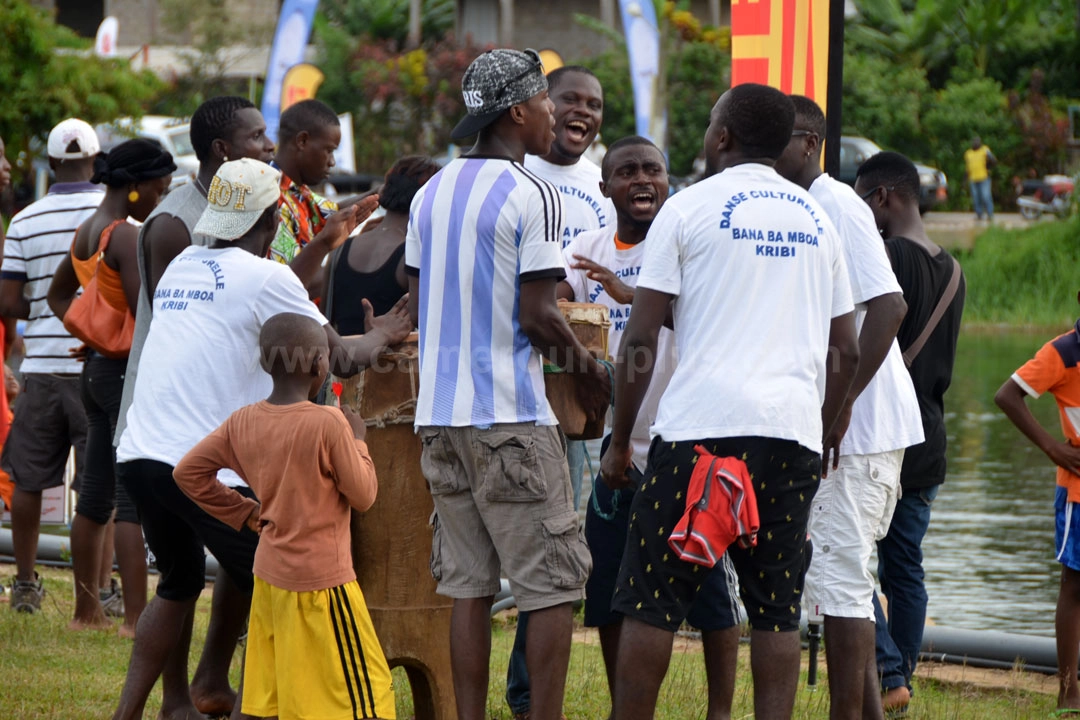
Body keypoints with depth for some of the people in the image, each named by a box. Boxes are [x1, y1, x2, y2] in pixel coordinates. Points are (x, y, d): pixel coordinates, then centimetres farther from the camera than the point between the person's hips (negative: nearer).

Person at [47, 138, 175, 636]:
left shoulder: (86, 233, 12)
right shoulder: (126, 237, -17)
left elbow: (58, 294, 26)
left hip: (99, 367, 9)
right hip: (132, 371, -9)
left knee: (95, 495, 14)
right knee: (136, 499, -8)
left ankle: (86, 610, 20)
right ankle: (135, 617, -9)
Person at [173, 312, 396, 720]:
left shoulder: (242, 422, 1)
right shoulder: (328, 424, -18)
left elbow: (188, 472, 8)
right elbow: (363, 495, -9)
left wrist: (244, 513, 11)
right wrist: (357, 440, 4)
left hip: (268, 575, 7)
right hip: (321, 580, -7)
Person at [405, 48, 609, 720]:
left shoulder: (432, 192, 11)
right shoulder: (533, 197, -11)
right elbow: (539, 316, -14)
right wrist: (587, 368, 1)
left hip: (440, 414, 7)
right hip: (512, 419, -7)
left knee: (470, 587, 9)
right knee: (554, 585, -1)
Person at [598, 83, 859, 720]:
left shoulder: (690, 208, 2)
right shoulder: (817, 220, 16)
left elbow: (640, 341, -1)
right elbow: (846, 352, 17)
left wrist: (620, 442, 6)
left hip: (701, 427, -4)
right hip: (793, 432, 4)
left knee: (653, 601, 1)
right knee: (777, 610, 5)